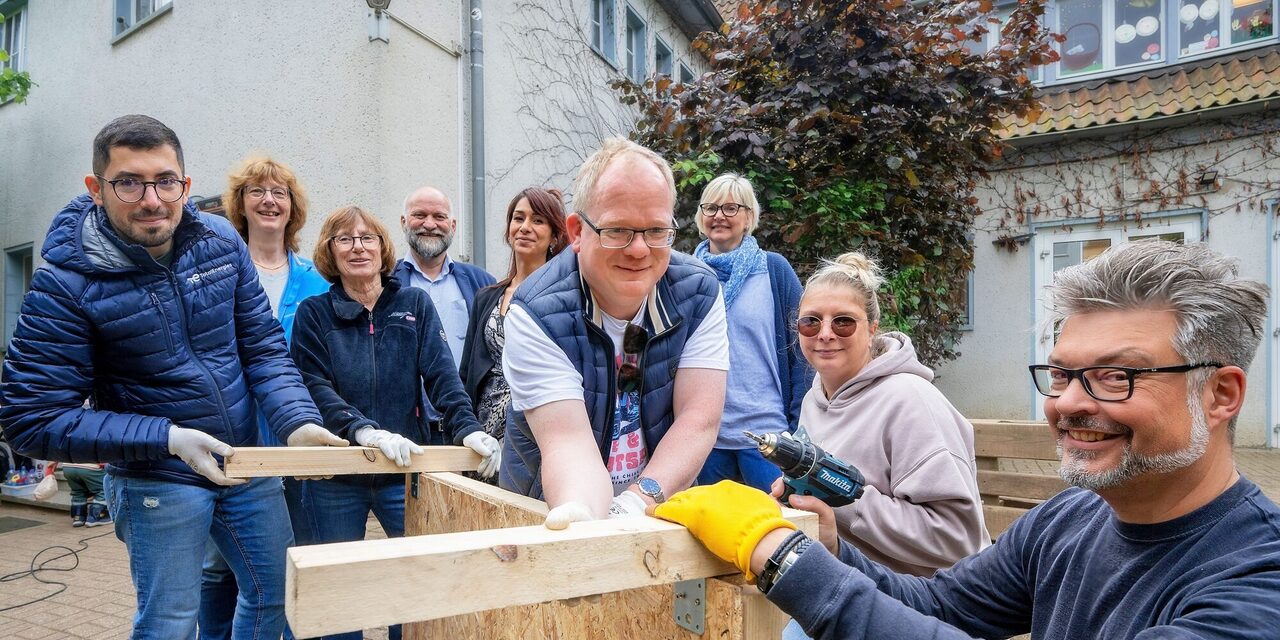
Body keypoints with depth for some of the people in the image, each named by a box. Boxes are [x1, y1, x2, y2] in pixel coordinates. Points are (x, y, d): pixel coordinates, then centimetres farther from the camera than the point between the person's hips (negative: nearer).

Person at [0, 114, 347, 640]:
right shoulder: (66, 283, -18)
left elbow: (264, 348, -2)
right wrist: (168, 438, -23)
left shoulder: (221, 242, -6)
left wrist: (298, 422, -19)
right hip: (157, 479, -4)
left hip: (248, 465, 4)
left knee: (277, 595, 16)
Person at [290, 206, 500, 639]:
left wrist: (466, 427, -22)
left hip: (404, 471, 0)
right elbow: (315, 387, -10)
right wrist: (362, 430, -26)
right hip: (336, 478, 0)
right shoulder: (313, 313, 2)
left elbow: (441, 373, -5)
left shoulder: (414, 304, 4)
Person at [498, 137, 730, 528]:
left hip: (659, 508, 3)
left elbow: (699, 418, -14)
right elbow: (569, 441, -23)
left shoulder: (699, 293, -8)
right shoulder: (536, 315, -16)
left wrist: (638, 500, -27)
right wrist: (581, 515, -42)